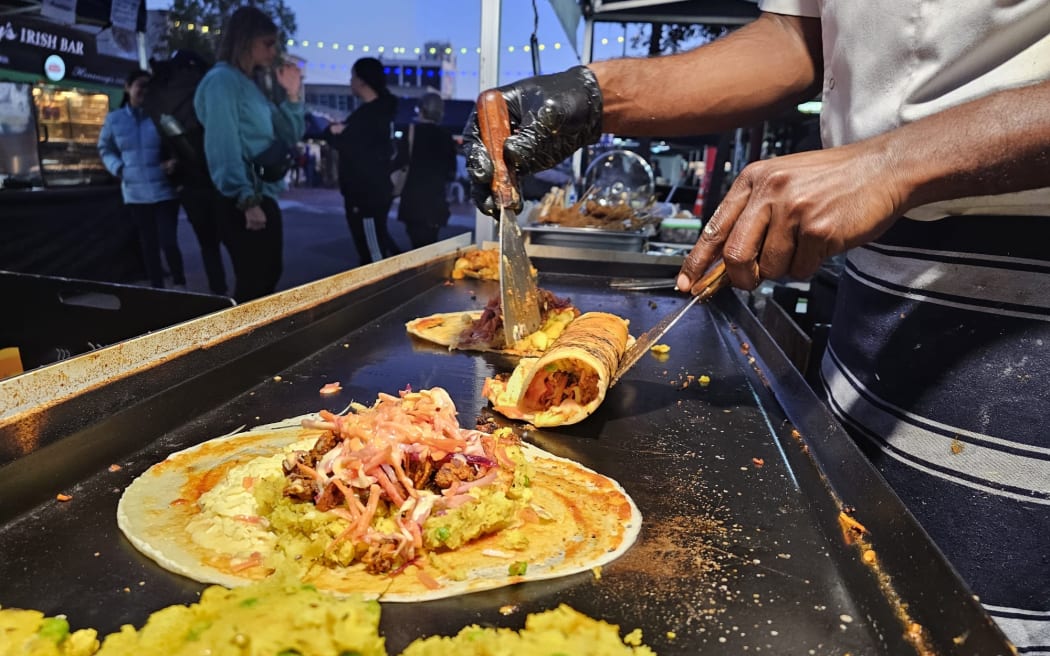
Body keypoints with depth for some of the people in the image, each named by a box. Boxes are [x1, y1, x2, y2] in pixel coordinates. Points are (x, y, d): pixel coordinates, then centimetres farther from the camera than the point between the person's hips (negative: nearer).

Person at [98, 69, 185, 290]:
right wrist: (118, 168, 0)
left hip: (164, 191, -3)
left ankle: (180, 286, 13)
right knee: (149, 244, 12)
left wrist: (174, 160, -18)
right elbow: (105, 149, 19)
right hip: (135, 193, 3)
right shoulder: (114, 119, 5)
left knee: (168, 242, -9)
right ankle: (157, 289, 23)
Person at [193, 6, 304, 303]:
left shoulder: (251, 84, 19)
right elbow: (224, 147, -18)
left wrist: (292, 94, 9)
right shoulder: (222, 80, -8)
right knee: (251, 283, -6)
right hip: (243, 203, -10)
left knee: (269, 277, 17)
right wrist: (246, 200, -23)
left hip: (264, 198, 10)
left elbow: (289, 136, 21)